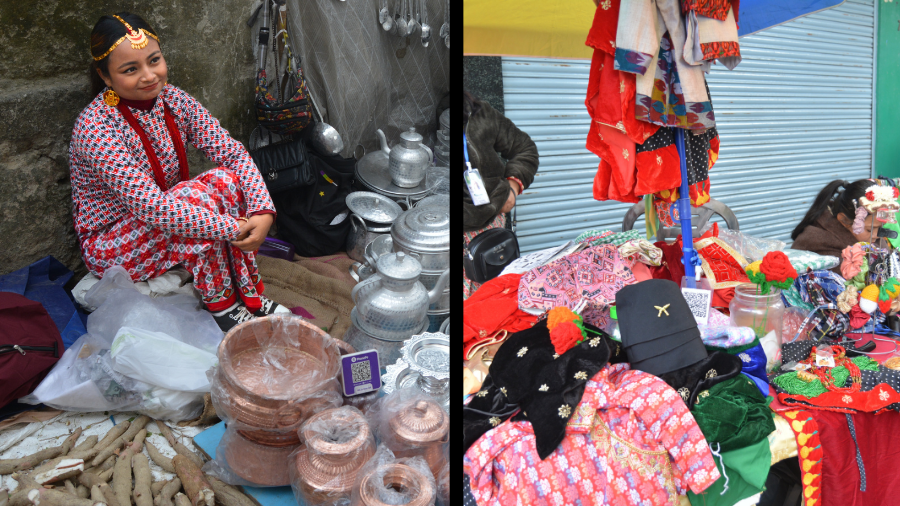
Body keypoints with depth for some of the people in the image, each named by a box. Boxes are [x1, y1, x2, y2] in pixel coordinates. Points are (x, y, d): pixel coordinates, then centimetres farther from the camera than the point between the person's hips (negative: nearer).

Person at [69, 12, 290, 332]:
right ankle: (221, 307, -15)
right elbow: (151, 206, -35)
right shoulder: (95, 128, -27)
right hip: (109, 245, -6)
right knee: (194, 196, -31)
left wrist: (263, 210, -28)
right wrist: (233, 229, -35)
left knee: (225, 179, -20)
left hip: (164, 222, 6)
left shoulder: (171, 98, -7)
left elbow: (233, 153, -11)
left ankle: (251, 298, -14)